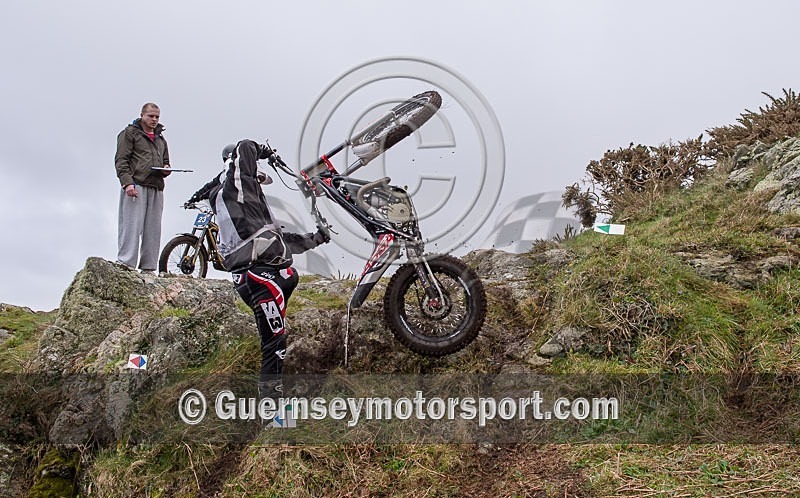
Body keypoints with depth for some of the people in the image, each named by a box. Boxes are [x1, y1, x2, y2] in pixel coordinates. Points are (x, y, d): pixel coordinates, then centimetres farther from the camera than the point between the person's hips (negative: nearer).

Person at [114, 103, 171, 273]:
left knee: (153, 229, 0)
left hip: (156, 188, 6)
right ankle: (125, 263, -16)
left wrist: (166, 169, 8)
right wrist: (127, 182, -16)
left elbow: (165, 161, 34)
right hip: (135, 185, -6)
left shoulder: (161, 139, 28)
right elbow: (121, 159, -1)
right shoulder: (130, 133, 9)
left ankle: (148, 267, 1)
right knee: (132, 225, -14)